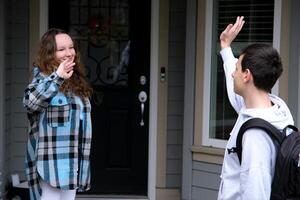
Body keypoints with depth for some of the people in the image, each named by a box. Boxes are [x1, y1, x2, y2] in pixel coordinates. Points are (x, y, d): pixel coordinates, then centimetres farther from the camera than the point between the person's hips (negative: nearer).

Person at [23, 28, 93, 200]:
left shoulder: (76, 81, 14)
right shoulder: (44, 78, -10)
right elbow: (29, 102, -33)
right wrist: (57, 78, -43)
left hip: (72, 160, 8)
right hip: (51, 160, -8)